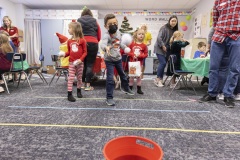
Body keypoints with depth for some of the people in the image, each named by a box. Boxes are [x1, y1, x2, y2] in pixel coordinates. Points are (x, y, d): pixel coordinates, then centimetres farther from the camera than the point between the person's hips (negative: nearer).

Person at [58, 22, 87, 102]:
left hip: (80, 63, -2)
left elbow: (85, 52, -8)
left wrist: (80, 59, -20)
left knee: (79, 78, 12)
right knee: (71, 78, 1)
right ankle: (69, 94, 5)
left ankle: (79, 91, 32)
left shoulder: (82, 40, -8)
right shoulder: (69, 41, 4)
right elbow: (69, 52, 11)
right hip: (71, 62, 2)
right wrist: (64, 54, -8)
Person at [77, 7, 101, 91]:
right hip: (93, 43, -1)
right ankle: (88, 85, -1)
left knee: (83, 64, 10)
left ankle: (83, 83, 15)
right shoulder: (95, 22, 12)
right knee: (90, 64, -1)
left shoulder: (79, 22, 13)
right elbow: (99, 36, 12)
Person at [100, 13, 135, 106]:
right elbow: (102, 44, -43)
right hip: (109, 60, -7)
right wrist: (106, 48, -63)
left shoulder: (118, 33, 1)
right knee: (110, 79, -8)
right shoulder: (106, 35, -22)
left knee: (122, 75, 24)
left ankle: (125, 88, 50)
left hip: (118, 58, 7)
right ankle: (109, 98, 4)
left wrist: (125, 47, 9)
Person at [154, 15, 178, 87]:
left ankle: (160, 79, 11)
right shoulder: (164, 28, -10)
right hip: (160, 48, -6)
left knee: (163, 63, 3)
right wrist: (163, 46, -16)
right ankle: (158, 79, -2)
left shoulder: (175, 30, 7)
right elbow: (159, 38, -15)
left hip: (168, 49, 6)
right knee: (163, 63, -14)